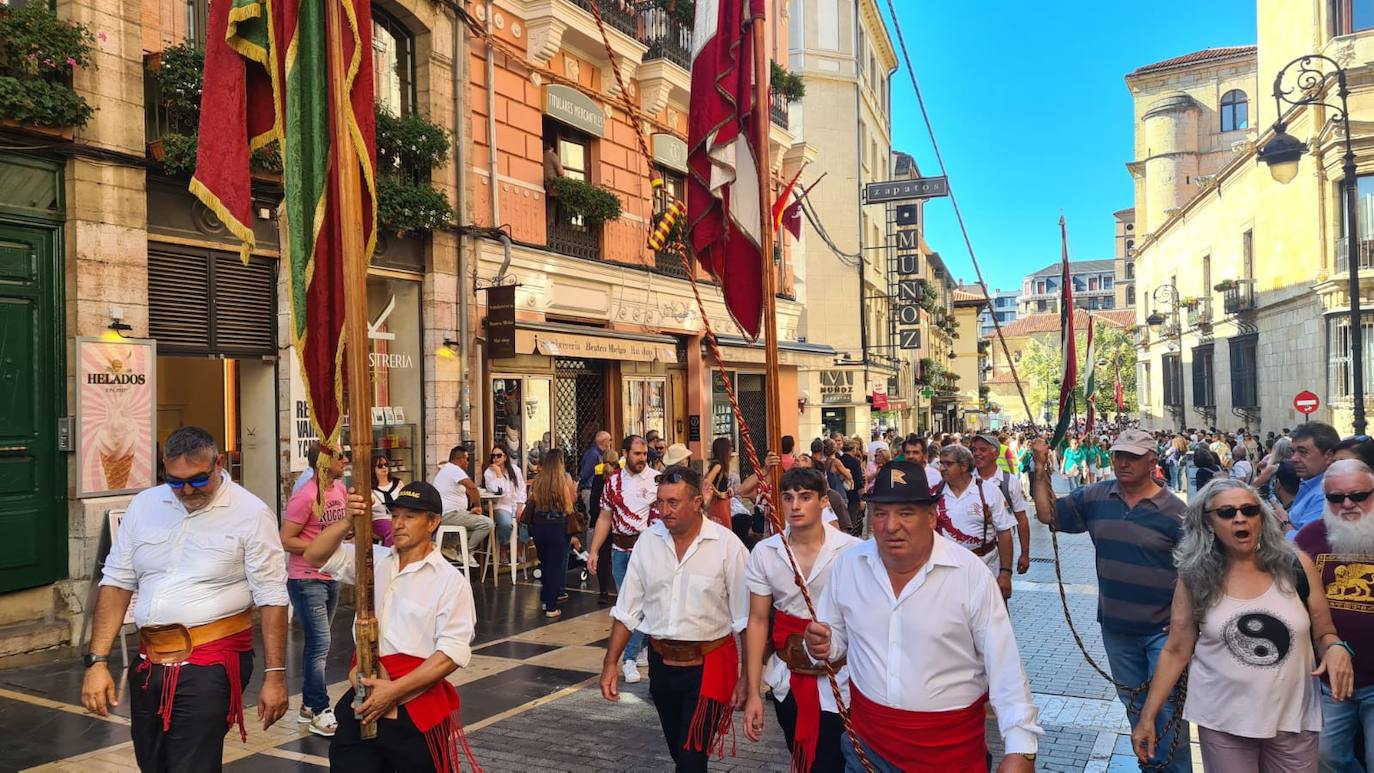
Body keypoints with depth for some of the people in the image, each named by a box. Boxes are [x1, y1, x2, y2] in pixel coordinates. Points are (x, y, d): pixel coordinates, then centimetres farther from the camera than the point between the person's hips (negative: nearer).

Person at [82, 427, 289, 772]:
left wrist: (275, 674, -11)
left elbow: (271, 599, -9)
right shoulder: (144, 505, 7)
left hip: (211, 664, -5)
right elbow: (116, 583, 9)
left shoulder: (251, 513, -9)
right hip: (149, 662, 6)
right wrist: (97, 662, 2)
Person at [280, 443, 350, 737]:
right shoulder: (306, 497, -19)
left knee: (316, 643, 17)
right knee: (320, 643, -7)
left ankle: (308, 705, 29)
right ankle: (320, 713, 2)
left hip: (331, 577, 9)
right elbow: (286, 540, -20)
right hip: (306, 580, -8)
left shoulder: (341, 489, 5)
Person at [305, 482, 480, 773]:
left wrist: (394, 690, -18)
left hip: (416, 709, -4)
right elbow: (314, 556, 1)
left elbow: (452, 653, -14)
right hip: (365, 701, 4)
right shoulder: (374, 560, 9)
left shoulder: (451, 581, -8)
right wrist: (348, 521, -15)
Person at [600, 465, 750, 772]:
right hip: (661, 663, 5)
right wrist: (610, 663, 1)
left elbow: (746, 619, -11)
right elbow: (628, 609, 3)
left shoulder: (727, 545, -15)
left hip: (707, 666, -5)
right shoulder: (648, 540, -3)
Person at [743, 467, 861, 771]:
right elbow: (758, 622, -1)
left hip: (839, 682, -3)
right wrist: (753, 692, -2)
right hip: (787, 680, 4)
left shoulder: (853, 551, -15)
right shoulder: (764, 553, -5)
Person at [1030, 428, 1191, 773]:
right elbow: (1047, 514, 6)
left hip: (1162, 630, -5)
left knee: (1166, 708, 2)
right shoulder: (1095, 498, 0)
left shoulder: (1173, 509, -12)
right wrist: (1040, 468, -5)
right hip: (1115, 628, 5)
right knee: (1134, 706, 19)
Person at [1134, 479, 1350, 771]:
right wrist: (1147, 716, -4)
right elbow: (1176, 651, -2)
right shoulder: (1194, 578, -6)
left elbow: (1324, 634, 6)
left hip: (1292, 717, 1)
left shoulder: (1296, 566, -5)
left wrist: (1337, 648, -18)